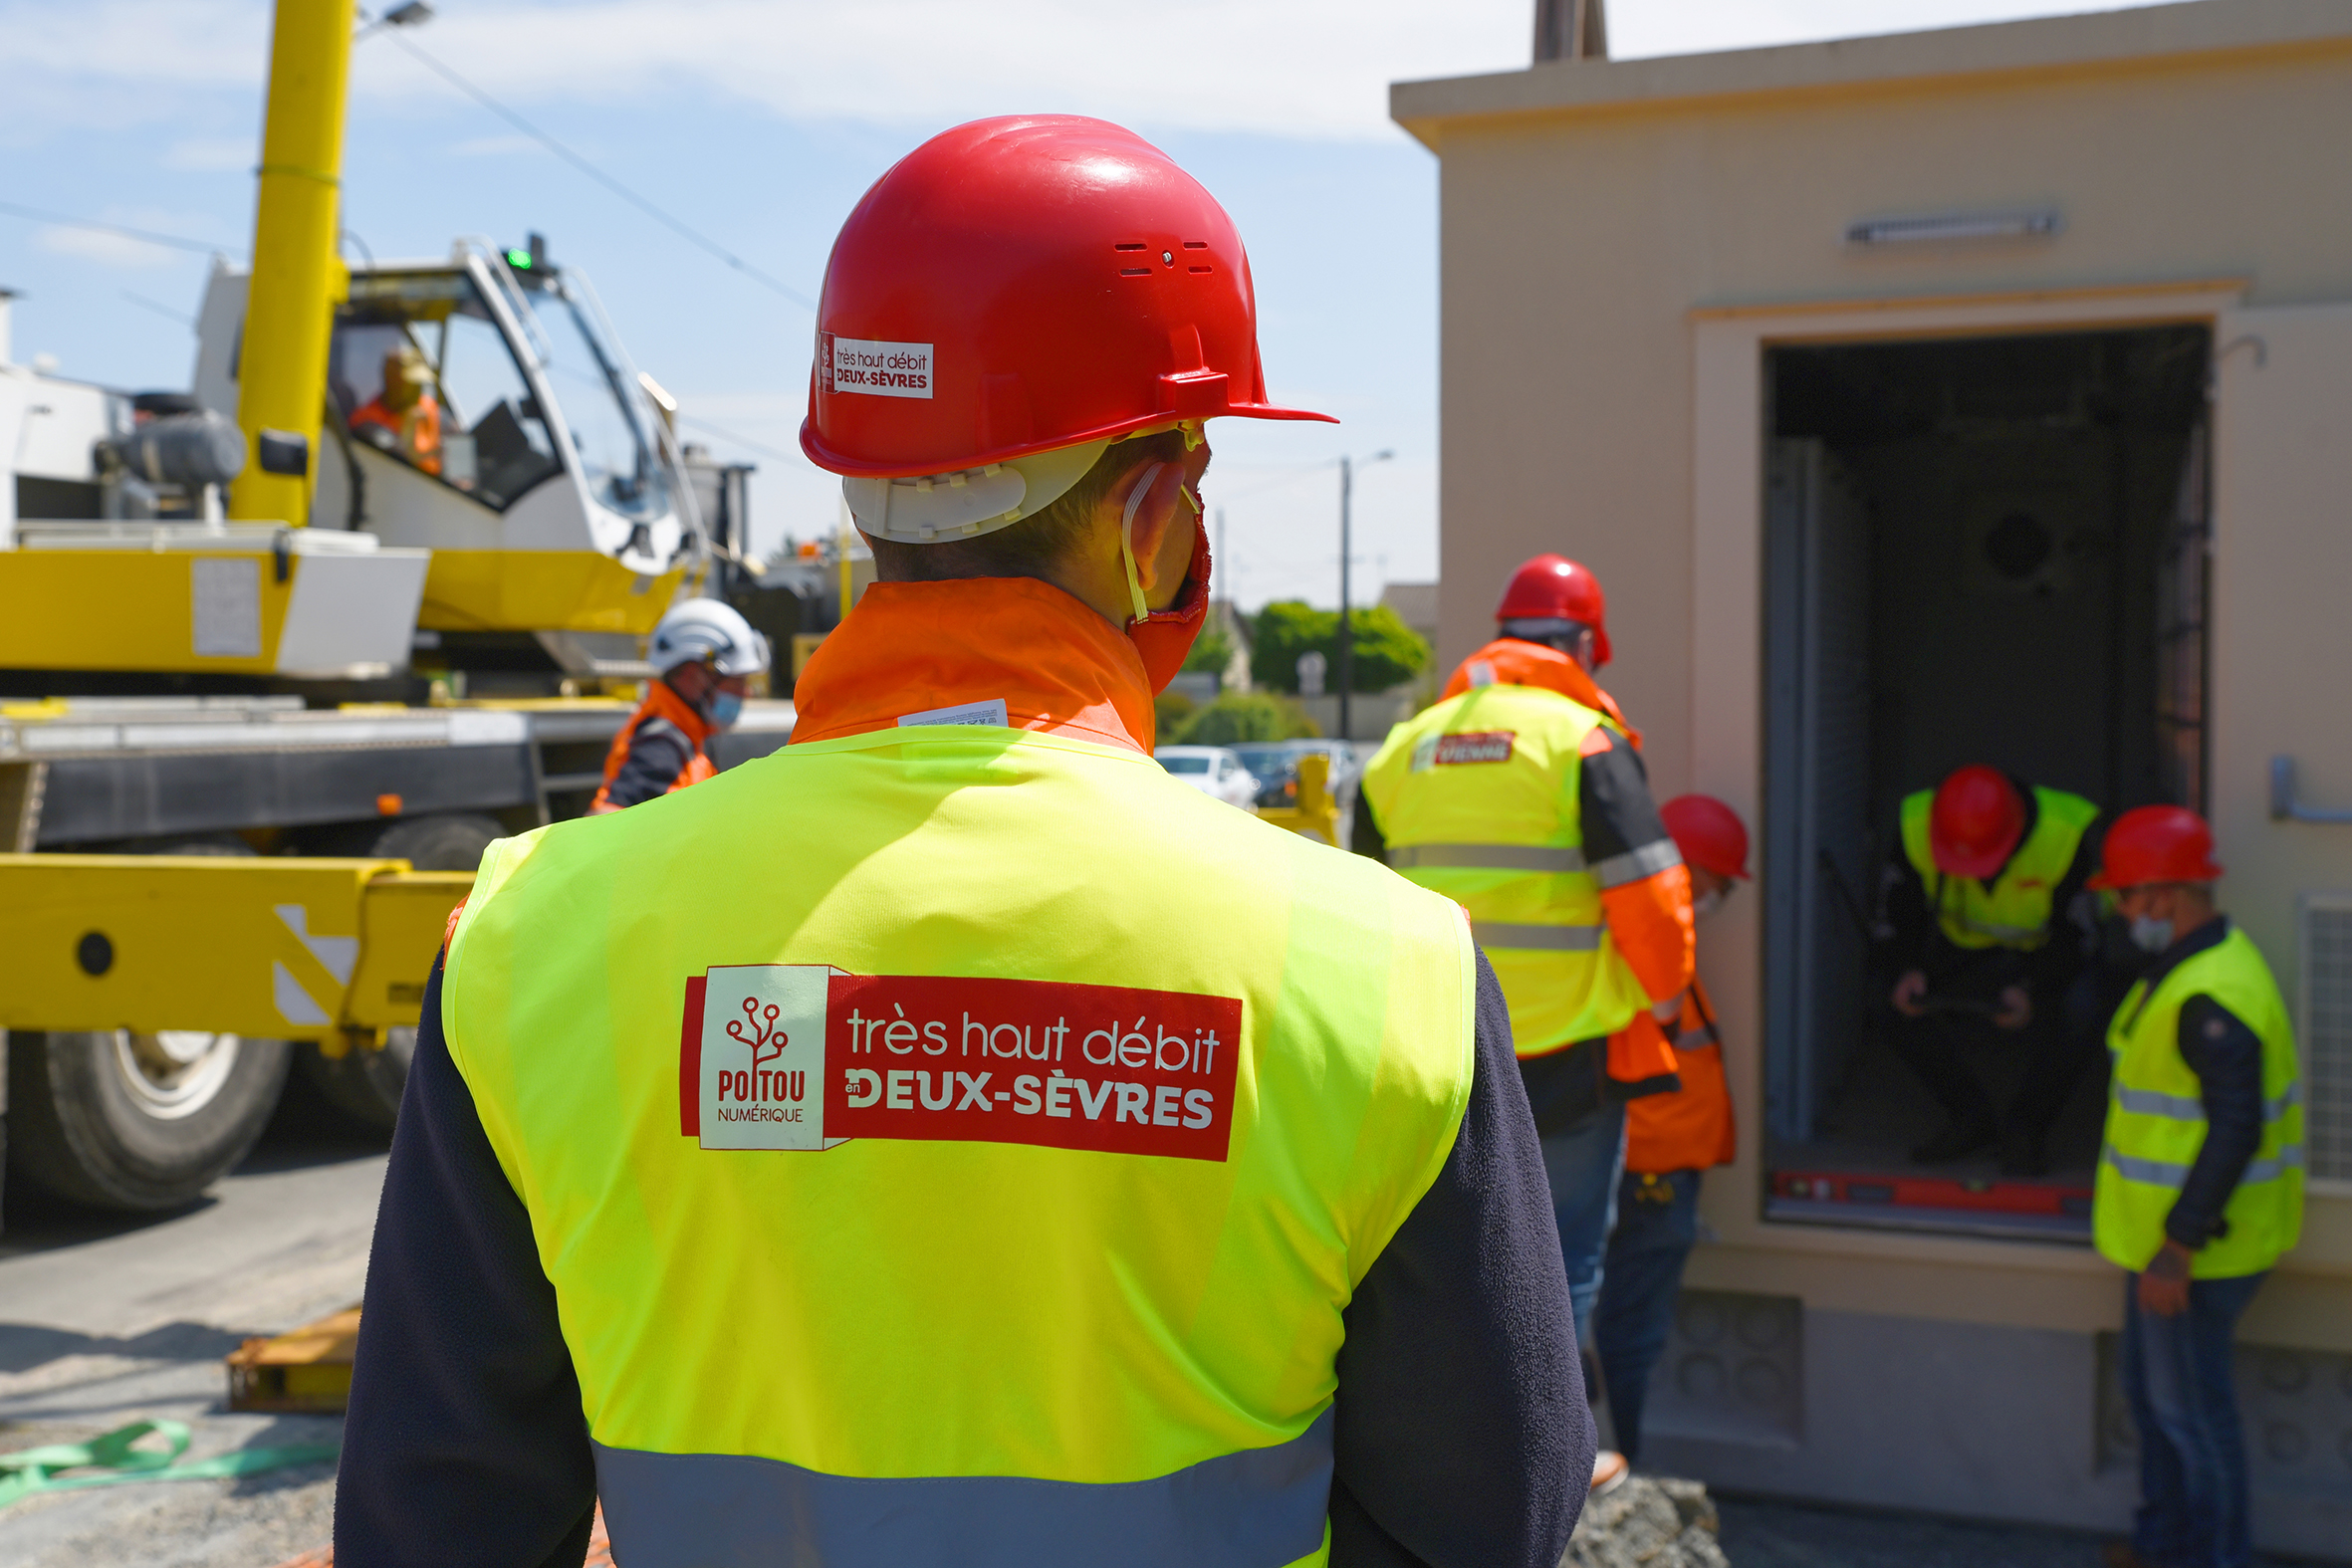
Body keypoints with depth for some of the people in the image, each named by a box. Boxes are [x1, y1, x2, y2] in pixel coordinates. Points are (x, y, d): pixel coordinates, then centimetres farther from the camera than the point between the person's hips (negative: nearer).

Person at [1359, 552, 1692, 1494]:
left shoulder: (1406, 746, 8)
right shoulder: (1583, 737, -9)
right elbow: (1645, 893, -12)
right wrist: (1664, 993, 5)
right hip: (1570, 1045, -5)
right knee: (1565, 1251, 7)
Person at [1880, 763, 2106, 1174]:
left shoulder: (2070, 832, -30)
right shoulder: (1915, 826, -23)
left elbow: (2077, 931, -20)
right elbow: (1904, 912, -7)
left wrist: (2033, 991, -36)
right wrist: (1910, 969, -27)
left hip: (2050, 958, -2)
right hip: (1965, 951, 2)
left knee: (2077, 1020, -32)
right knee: (1904, 1013, -22)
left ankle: (2025, 1128, -3)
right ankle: (1970, 1119, 6)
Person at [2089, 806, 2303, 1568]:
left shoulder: (2211, 996, -26)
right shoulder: (2194, 968, 8)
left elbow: (2236, 1130, -29)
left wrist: (2174, 1252, -26)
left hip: (2193, 1246, -10)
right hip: (2166, 1227, 10)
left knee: (2188, 1405, 5)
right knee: (2151, 1390, 22)